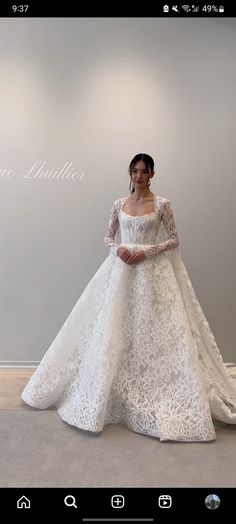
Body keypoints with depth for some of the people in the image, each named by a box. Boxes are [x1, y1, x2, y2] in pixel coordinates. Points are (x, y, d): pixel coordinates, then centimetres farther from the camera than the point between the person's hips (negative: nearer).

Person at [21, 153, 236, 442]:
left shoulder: (162, 204, 0)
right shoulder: (119, 204, 8)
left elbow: (174, 239, -1)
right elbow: (108, 237, 13)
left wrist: (147, 251, -13)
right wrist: (118, 249, -8)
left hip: (152, 272, -2)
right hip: (121, 271, 3)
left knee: (153, 329, -3)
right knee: (114, 329, 4)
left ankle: (157, 390, 15)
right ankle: (107, 393, 21)